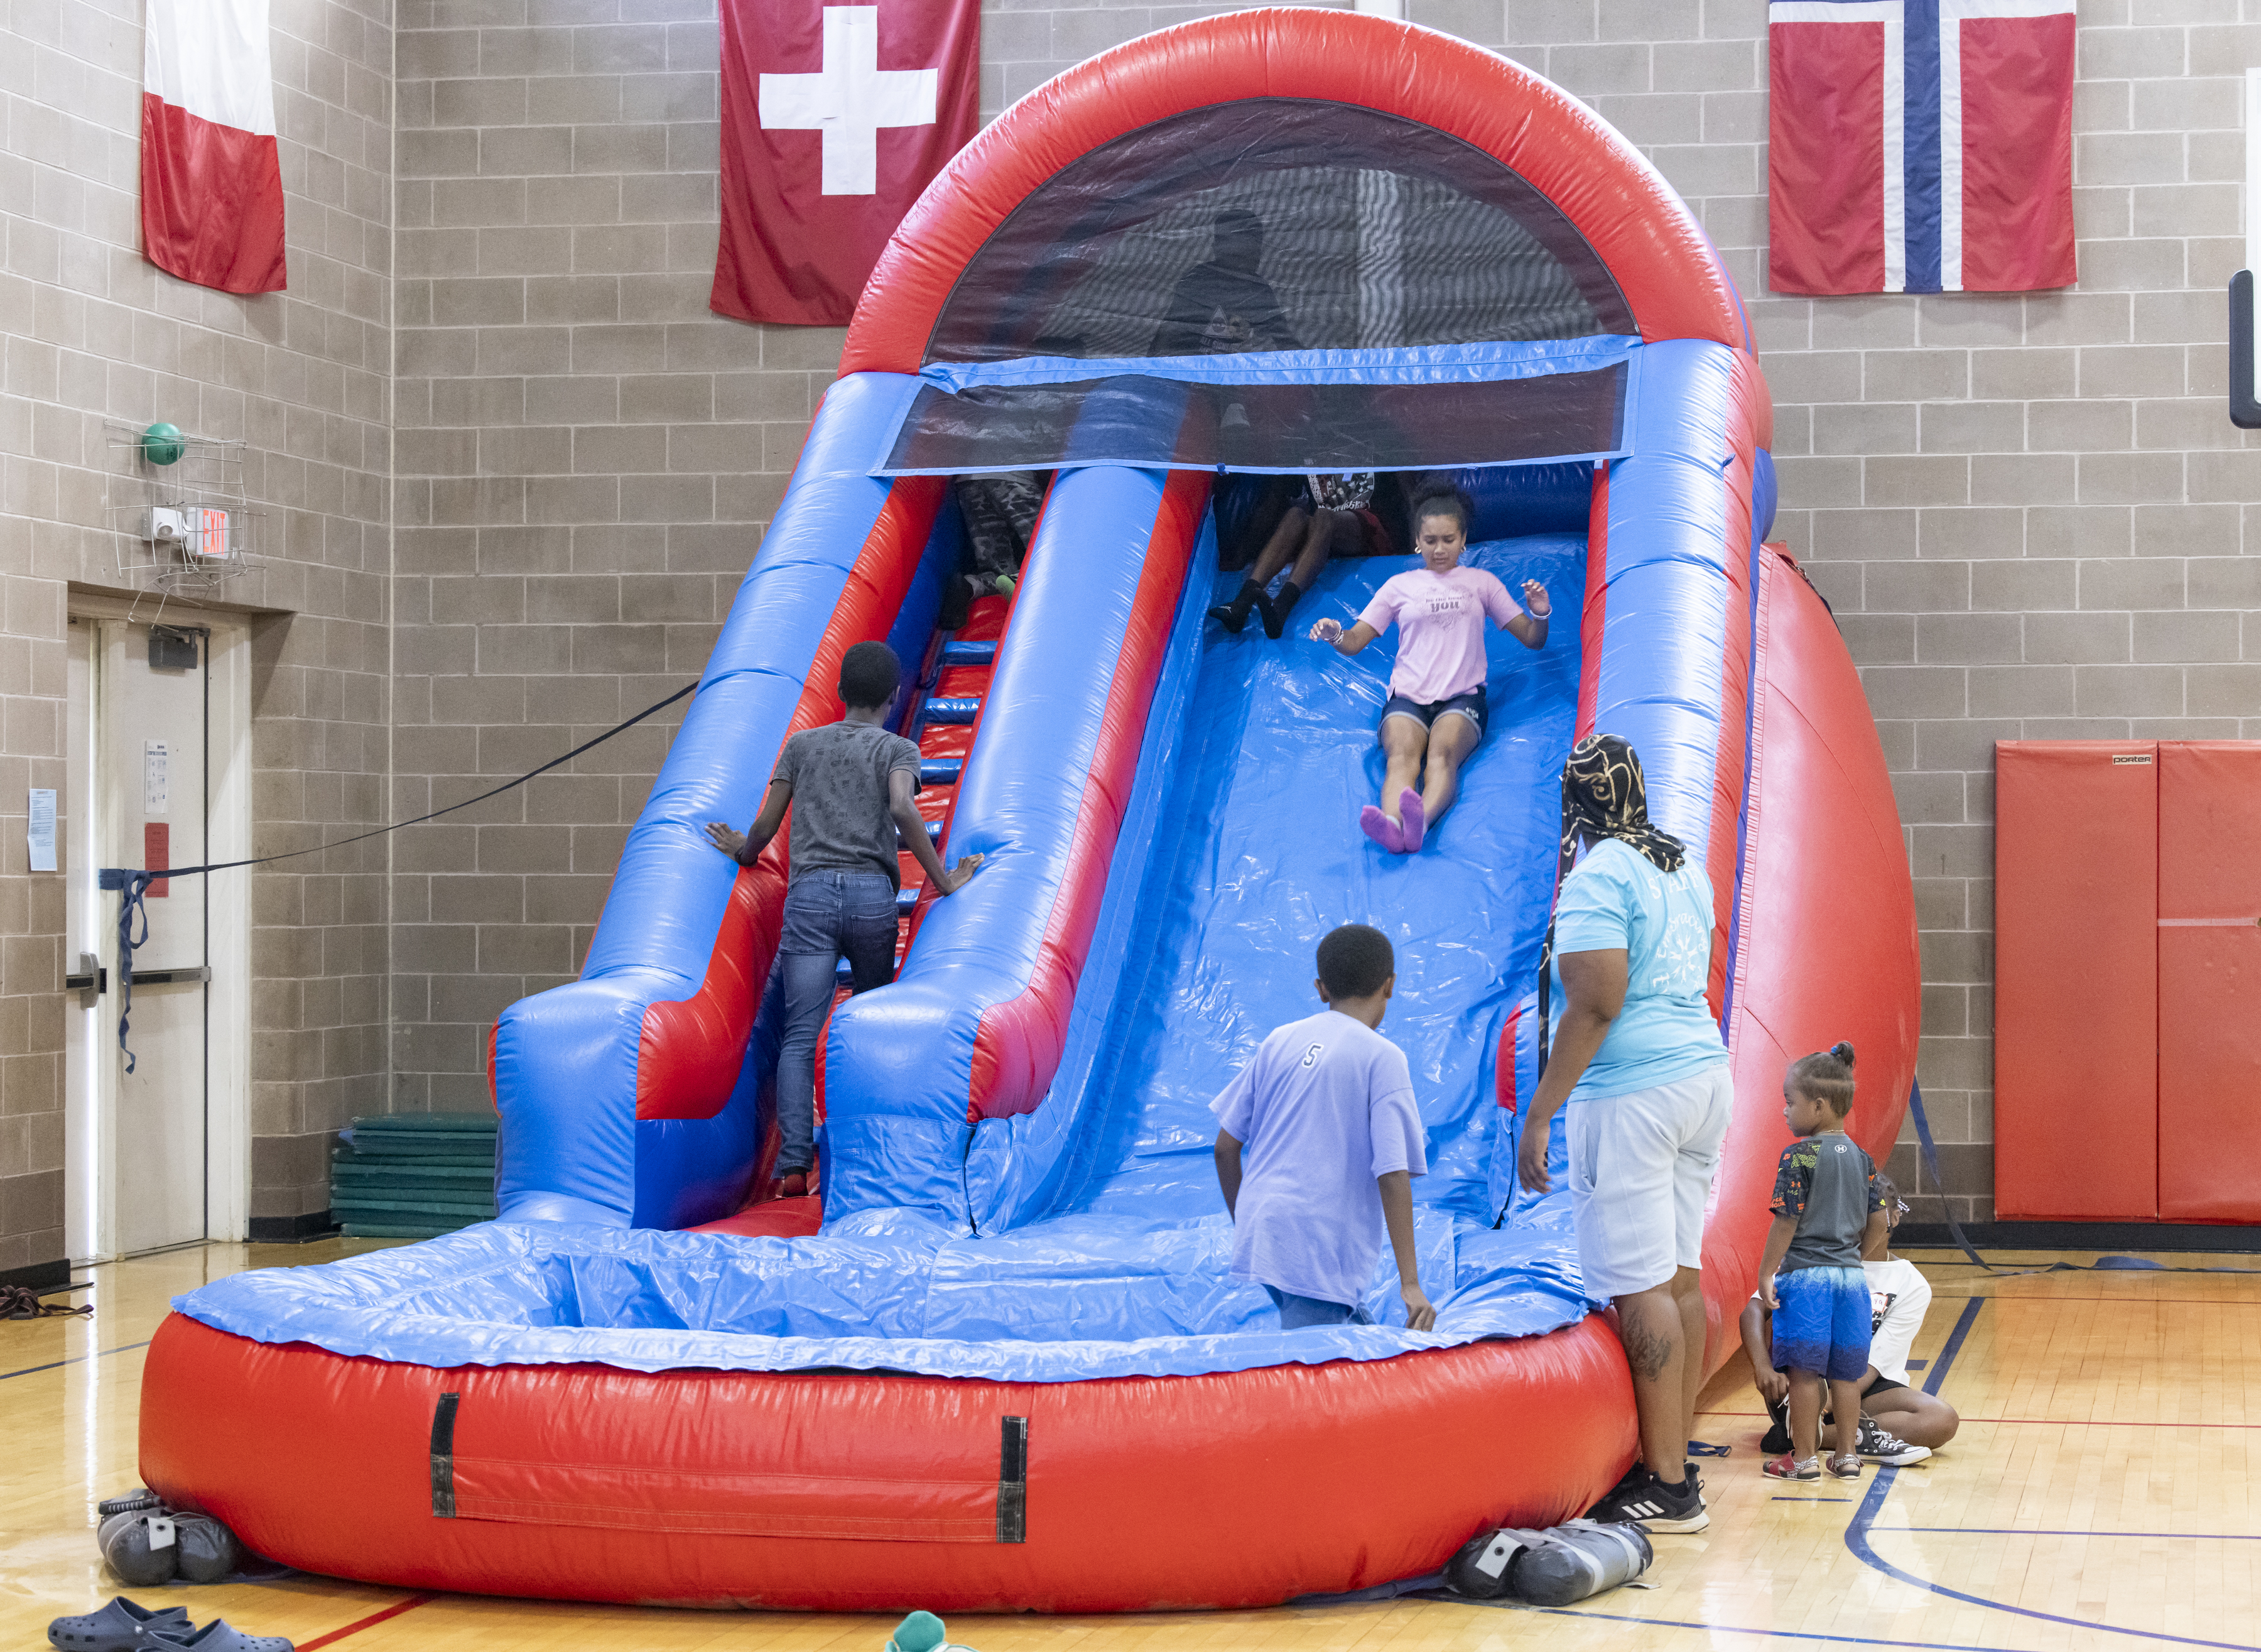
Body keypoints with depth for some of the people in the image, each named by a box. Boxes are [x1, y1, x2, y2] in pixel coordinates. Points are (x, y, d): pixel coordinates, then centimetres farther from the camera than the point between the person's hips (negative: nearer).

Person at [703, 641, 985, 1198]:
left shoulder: (802, 745, 17)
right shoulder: (897, 750, 9)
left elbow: (766, 825, 15)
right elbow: (902, 808, -11)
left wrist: (742, 852, 37)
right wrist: (942, 881, -8)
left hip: (810, 894, 1)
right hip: (872, 892, -1)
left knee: (800, 1036, -6)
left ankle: (794, 1163, -19)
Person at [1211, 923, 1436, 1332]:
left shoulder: (1279, 1042, 12)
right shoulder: (1382, 1057, -3)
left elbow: (1226, 1148, 14)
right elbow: (1393, 1174, -10)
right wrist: (1410, 1284, -11)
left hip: (1259, 1235, 6)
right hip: (1323, 1255, -6)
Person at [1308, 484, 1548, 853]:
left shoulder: (1482, 583, 20)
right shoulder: (1400, 586, 20)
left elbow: (1533, 640, 18)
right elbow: (1355, 641, 15)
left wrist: (1540, 615, -6)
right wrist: (1334, 635, -10)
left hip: (1463, 696, -1)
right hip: (1408, 696, 1)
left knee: (1443, 752, -35)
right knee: (1402, 755, -33)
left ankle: (1421, 821, -64)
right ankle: (1391, 824, -63)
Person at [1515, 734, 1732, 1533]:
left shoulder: (1596, 877, -12)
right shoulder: (1684, 867, 14)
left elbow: (1595, 1008, -19)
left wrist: (1538, 1115, -17)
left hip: (1630, 1093, -9)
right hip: (1704, 1072, 9)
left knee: (1640, 1287, -7)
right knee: (1680, 1275, 12)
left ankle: (1665, 1485, -6)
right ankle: (1676, 1461, 17)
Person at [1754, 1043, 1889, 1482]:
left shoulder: (1799, 1156, -11)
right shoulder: (1860, 1157, 8)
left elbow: (1786, 1220, -14)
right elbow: (1877, 1223, 9)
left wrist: (1766, 1273, -8)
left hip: (1805, 1275, -6)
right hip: (1851, 1273, 6)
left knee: (1805, 1370, 1)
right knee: (1844, 1372, 11)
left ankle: (1804, 1457, 6)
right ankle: (1847, 1455, 15)